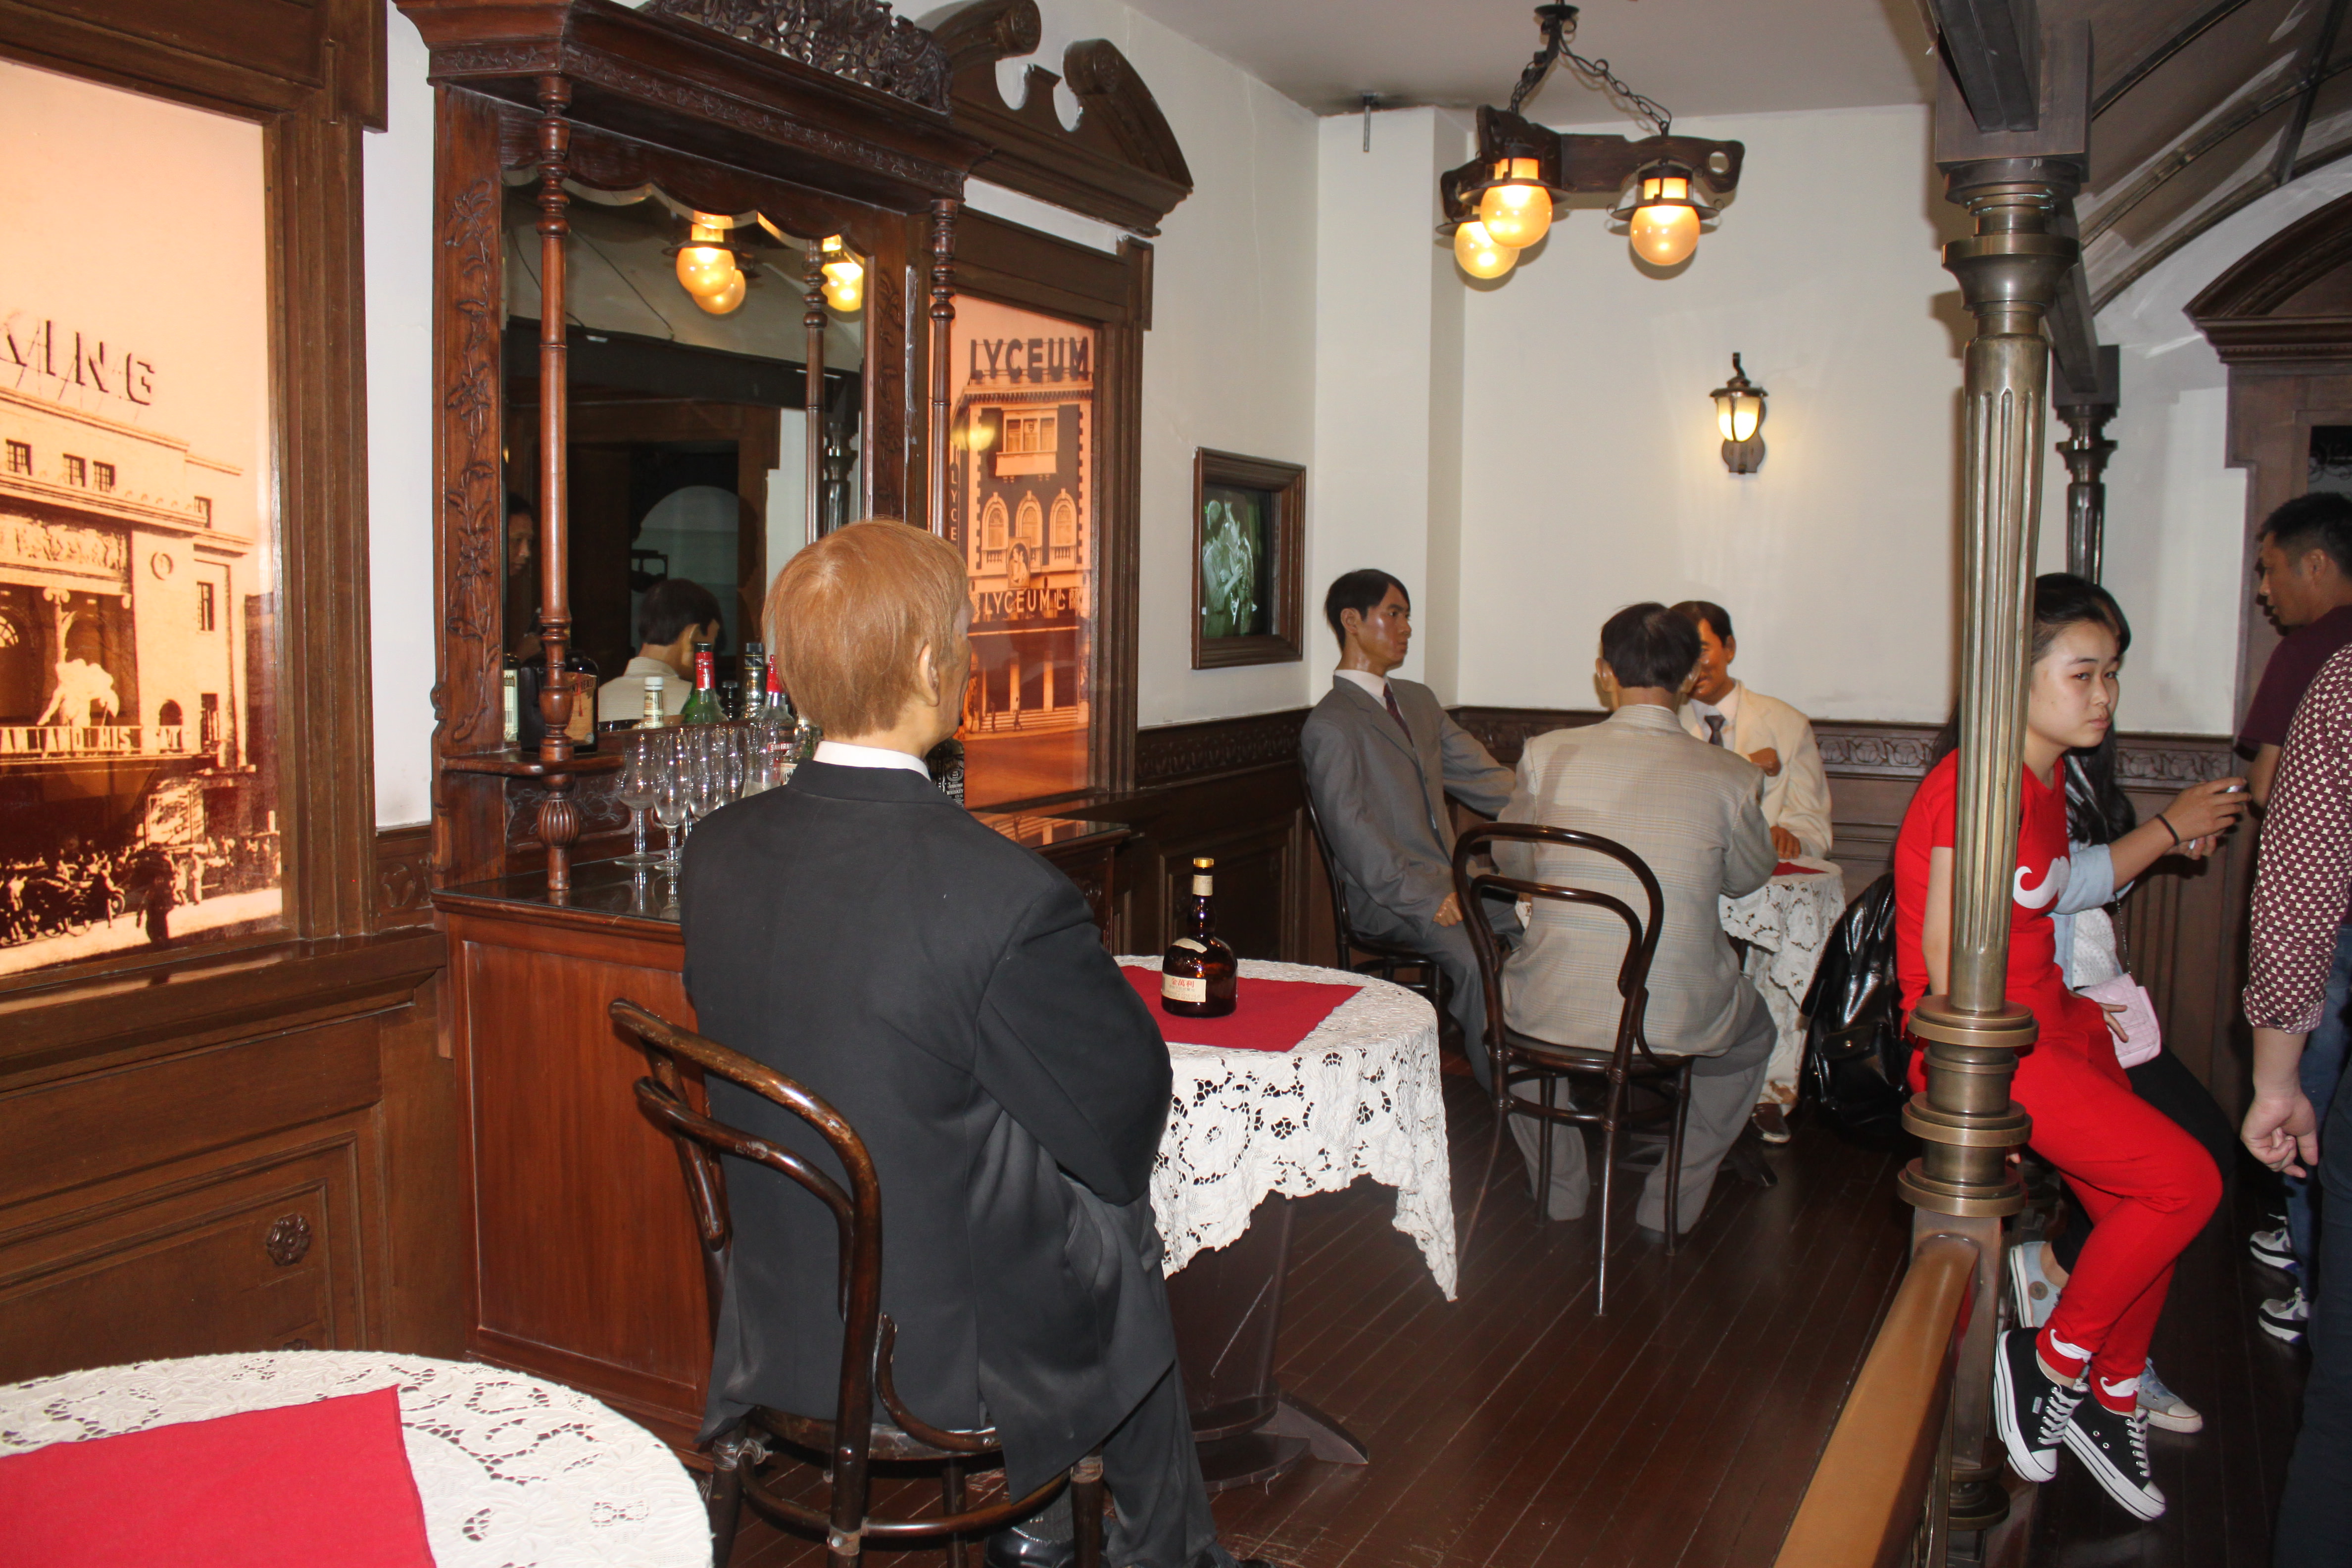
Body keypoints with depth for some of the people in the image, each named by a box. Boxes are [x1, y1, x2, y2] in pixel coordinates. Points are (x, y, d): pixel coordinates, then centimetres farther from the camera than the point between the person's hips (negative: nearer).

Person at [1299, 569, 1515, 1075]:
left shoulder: (1419, 701, 21)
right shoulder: (1330, 725, -6)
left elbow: (1484, 778, 18)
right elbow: (1353, 833, -15)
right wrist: (1424, 898, -23)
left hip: (1448, 881, 7)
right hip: (1385, 896, -7)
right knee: (1477, 957, -31)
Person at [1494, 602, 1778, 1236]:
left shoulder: (1546, 755, -6)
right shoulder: (1732, 776, -7)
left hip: (1553, 1015, 1)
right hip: (1677, 1020, 0)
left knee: (1506, 994, 37)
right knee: (1753, 1031, 34)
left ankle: (1561, 1191, 41)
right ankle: (1670, 1205, 34)